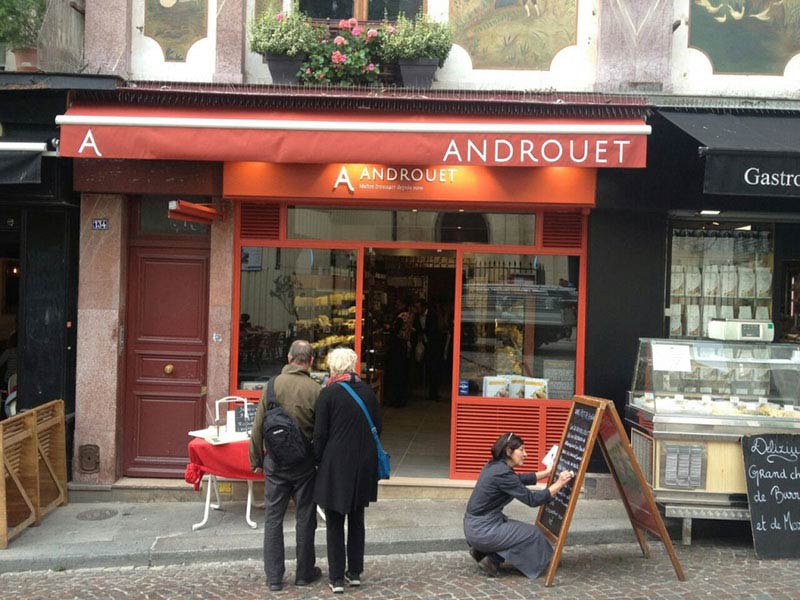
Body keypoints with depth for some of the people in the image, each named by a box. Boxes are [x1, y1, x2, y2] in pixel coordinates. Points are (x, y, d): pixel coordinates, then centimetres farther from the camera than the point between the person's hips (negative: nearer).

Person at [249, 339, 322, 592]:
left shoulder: (272, 385, -5)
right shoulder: (315, 389, -11)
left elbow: (258, 426, -1)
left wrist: (256, 460, 10)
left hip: (275, 461, 2)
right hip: (305, 462, -1)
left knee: (273, 518, 10)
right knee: (305, 518, 11)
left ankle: (274, 577, 14)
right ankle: (304, 573, 22)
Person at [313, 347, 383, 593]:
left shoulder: (328, 393, -11)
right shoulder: (367, 391, 2)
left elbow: (320, 433, -9)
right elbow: (378, 427, 8)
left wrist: (319, 460, 4)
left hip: (336, 464, -4)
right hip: (364, 464, 4)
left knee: (335, 522, 6)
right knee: (357, 520, 17)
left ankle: (337, 578, 9)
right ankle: (355, 572, 24)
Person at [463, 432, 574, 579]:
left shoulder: (495, 466, 7)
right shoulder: (502, 473, -21)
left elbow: (520, 480, 25)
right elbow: (532, 499, -18)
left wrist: (547, 472, 27)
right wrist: (559, 484, -12)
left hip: (474, 527, 9)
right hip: (483, 530, -9)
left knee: (523, 530, 21)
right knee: (532, 534, 4)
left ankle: (483, 551, 12)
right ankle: (492, 560, 1)